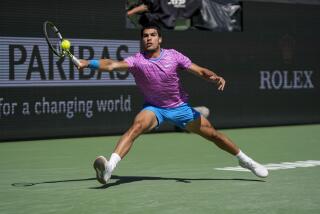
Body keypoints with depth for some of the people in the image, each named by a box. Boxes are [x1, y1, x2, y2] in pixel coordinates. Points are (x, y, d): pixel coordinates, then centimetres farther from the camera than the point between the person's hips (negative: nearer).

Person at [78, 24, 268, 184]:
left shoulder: (173, 55, -13)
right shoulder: (137, 60, -18)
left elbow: (200, 70, -10)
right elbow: (113, 65, -33)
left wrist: (215, 77, -30)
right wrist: (87, 63, -49)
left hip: (180, 107, 2)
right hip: (154, 108, -2)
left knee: (213, 134, 5)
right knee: (136, 127, -31)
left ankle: (245, 160, 28)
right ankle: (109, 167, -45)